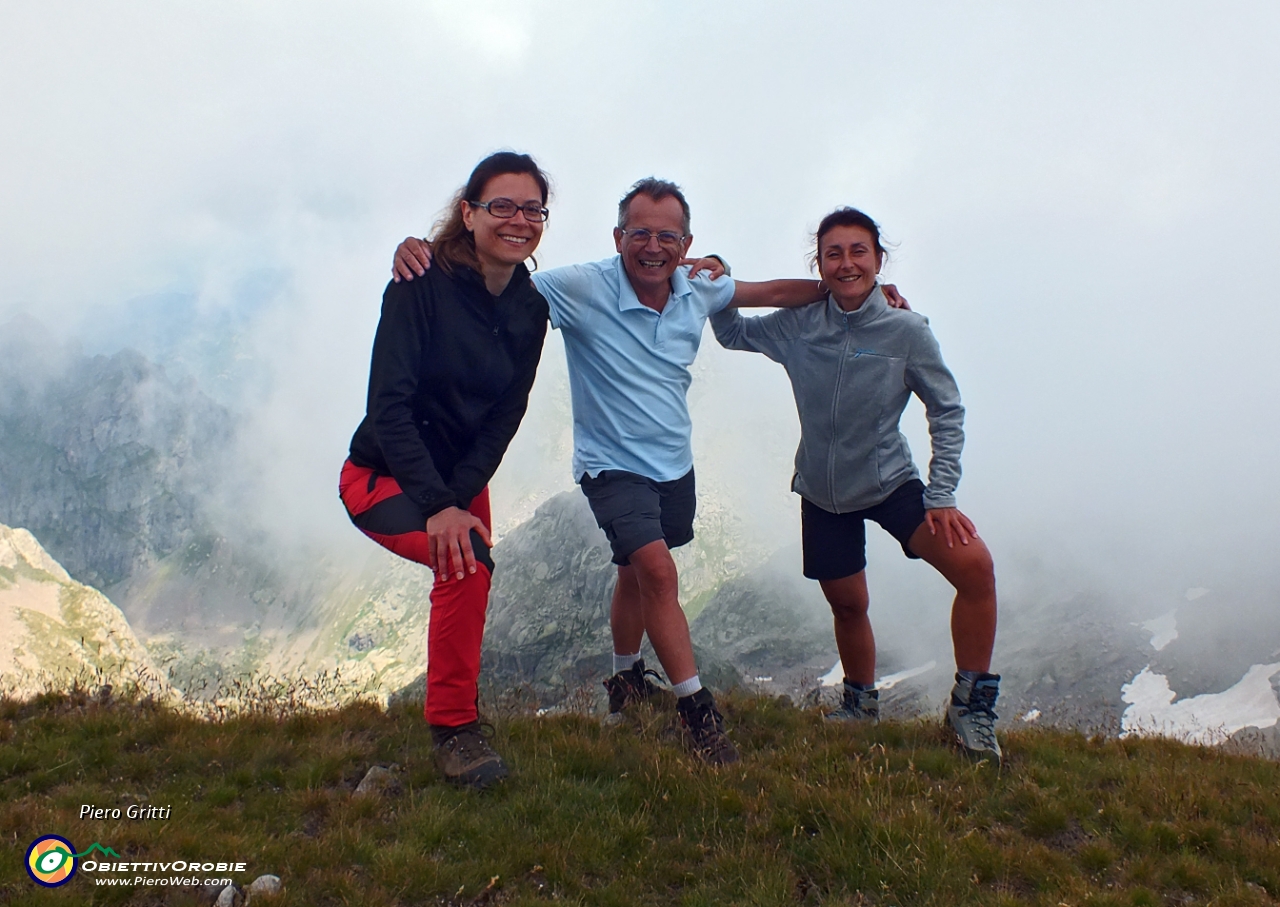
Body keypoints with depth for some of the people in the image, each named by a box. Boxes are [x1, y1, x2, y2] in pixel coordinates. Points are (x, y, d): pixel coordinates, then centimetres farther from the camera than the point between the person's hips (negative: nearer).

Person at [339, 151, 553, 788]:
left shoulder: (529, 309, -6)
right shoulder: (422, 285, -21)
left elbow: (505, 415, -7)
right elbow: (388, 404, -27)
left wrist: (460, 493, -21)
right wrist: (437, 504, -36)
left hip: (462, 480, 6)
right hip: (383, 477, -6)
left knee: (469, 572, 14)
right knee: (465, 558, -30)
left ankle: (455, 718, 44)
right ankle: (454, 729, -14)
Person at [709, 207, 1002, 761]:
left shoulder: (907, 331, -13)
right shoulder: (798, 327, -5)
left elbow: (947, 413, -7)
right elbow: (732, 334, 11)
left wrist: (941, 496, -14)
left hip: (891, 483, -2)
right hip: (822, 492, 3)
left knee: (973, 566, -23)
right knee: (847, 604, 14)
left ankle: (970, 708, -4)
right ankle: (860, 705, 42)